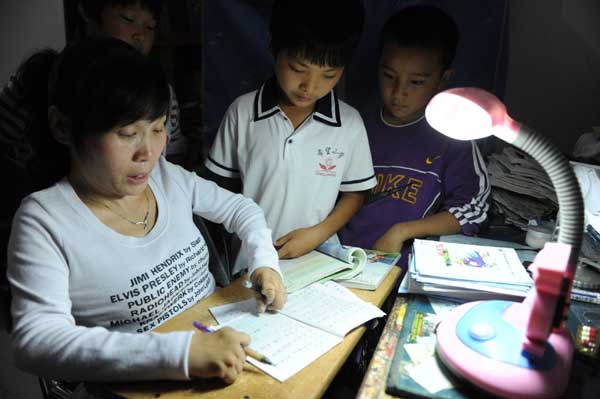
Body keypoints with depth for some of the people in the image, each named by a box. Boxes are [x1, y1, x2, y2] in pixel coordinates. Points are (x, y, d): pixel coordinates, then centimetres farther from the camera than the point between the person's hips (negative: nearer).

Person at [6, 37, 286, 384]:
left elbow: (239, 207, 12)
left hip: (226, 336, 4)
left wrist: (264, 262, -6)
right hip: (146, 384, -3)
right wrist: (179, 352, -35)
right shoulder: (44, 219, -15)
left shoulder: (167, 176, 0)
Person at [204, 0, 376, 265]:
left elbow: (353, 194, 7)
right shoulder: (242, 111, -4)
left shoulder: (350, 123, -3)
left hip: (319, 259, 2)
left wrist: (319, 233, -7)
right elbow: (225, 184, 5)